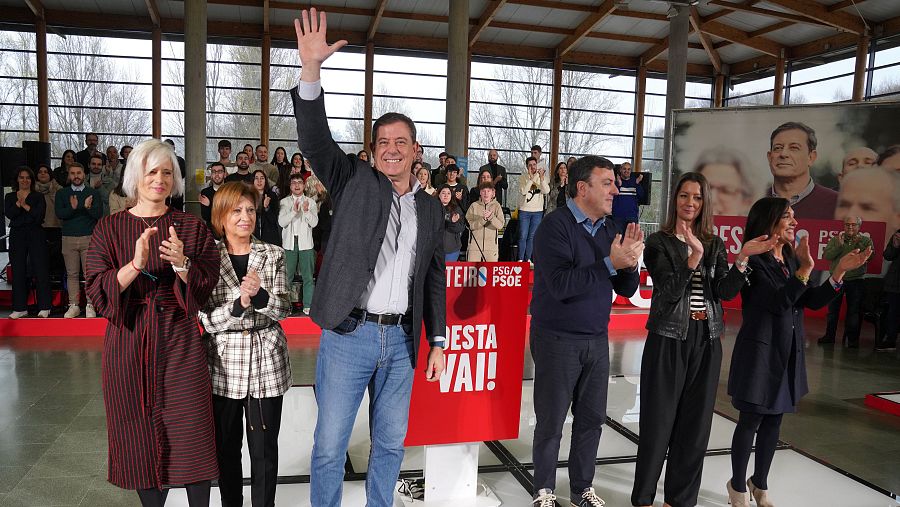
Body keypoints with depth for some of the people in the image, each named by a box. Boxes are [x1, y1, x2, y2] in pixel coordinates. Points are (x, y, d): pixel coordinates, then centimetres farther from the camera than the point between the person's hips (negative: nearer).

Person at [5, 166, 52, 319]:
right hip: (17, 236, 2)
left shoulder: (38, 197, 7)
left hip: (36, 236, -2)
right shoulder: (10, 197, 13)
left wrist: (25, 206, -10)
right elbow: (8, 214, -5)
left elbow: (40, 215, -8)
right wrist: (19, 202, -16)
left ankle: (44, 307, 0)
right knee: (18, 272, 4)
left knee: (41, 270, -5)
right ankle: (20, 308, 10)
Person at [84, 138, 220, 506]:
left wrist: (182, 264, -20)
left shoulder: (191, 227, 5)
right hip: (129, 342, 1)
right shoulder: (109, 228, 5)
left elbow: (207, 286, 0)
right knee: (141, 432, 8)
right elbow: (96, 290, -3)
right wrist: (135, 265, -20)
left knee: (191, 431, -1)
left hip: (180, 341, 0)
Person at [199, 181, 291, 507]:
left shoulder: (273, 255, 2)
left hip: (267, 362, 0)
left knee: (265, 448, 7)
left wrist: (260, 296, -24)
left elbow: (282, 310, -4)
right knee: (226, 447, 13)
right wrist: (239, 303, -25)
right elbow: (207, 320, -7)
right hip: (223, 364, 0)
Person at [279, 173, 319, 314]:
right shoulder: (284, 202, 7)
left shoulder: (311, 201, 7)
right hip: (289, 243, 0)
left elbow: (314, 223, -2)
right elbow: (281, 222, -5)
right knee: (287, 276, 4)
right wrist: (294, 211, -19)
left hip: (305, 243, 0)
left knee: (308, 276, -2)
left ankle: (308, 306, 4)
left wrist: (306, 211, -20)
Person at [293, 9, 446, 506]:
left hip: (401, 340, 4)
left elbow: (435, 278, 14)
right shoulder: (354, 181, 1)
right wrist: (311, 71, -28)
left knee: (390, 443, 15)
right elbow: (316, 142, -15)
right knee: (329, 447, 4)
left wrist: (437, 341, 12)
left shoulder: (431, 209, 10)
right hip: (348, 335, -3)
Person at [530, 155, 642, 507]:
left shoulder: (610, 229, 6)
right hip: (557, 339, -6)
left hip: (597, 339, 6)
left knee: (592, 419, 14)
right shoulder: (555, 226, -14)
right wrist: (610, 263, -26)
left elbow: (627, 289, 7)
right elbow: (560, 284, -26)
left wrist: (630, 263, -12)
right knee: (551, 421, 6)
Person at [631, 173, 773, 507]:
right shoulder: (659, 242, -3)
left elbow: (727, 292, -2)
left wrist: (743, 259, -16)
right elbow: (670, 291, -14)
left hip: (706, 340, 4)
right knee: (659, 421, 2)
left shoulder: (715, 245, 10)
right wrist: (694, 256, -26)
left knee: (695, 423, 11)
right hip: (669, 339, -4)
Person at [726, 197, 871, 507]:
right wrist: (805, 269, -29)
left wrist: (839, 272, -4)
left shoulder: (790, 259, 9)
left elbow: (812, 301, 6)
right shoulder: (755, 261, -14)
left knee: (774, 420, 15)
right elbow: (778, 302, -22)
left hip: (787, 352, 7)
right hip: (760, 351, -7)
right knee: (750, 421, 3)